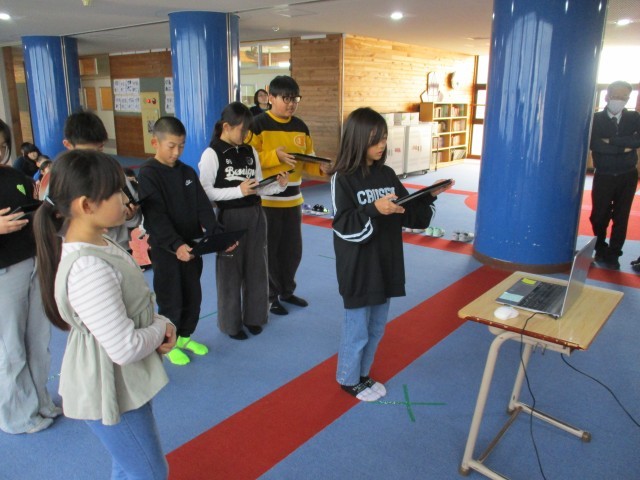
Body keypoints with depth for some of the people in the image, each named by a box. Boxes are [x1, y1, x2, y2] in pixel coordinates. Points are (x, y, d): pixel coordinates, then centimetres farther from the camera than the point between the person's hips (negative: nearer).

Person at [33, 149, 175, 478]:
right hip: (111, 392, -9)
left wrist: (160, 323, -6)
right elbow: (125, 349, -30)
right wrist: (160, 331, -12)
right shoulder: (89, 270, -32)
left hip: (124, 383, 9)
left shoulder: (99, 245, -1)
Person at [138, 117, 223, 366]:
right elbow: (156, 217, -22)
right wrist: (176, 244, -33)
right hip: (165, 250, -5)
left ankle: (185, 336, 37)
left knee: (193, 296, 16)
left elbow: (203, 208, 0)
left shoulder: (188, 172, 4)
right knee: (171, 300, 6)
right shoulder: (147, 174, -13)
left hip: (191, 246, 6)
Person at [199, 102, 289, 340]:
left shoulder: (250, 152, 6)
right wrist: (238, 191, -22)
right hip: (229, 218, -5)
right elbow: (206, 192, -15)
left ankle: (253, 316, 29)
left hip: (255, 215, 5)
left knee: (256, 268, 12)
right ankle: (231, 322, 22)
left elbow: (258, 188, 8)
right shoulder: (211, 154, -10)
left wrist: (279, 185, -9)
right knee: (230, 271, 6)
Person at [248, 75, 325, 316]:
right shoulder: (258, 124, -10)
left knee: (293, 249, 14)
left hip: (293, 199, 6)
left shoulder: (301, 127, 8)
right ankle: (270, 296, 22)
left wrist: (323, 168, -9)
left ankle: (287, 291, 33)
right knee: (269, 250, 5)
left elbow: (307, 161, 10)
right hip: (266, 200, -6)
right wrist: (275, 156, -25)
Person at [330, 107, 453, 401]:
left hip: (385, 265, 6)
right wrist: (374, 210, -32)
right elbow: (344, 226, -19)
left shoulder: (387, 175, 4)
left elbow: (409, 215, 7)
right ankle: (348, 379, 31)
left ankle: (362, 374, 39)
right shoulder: (343, 178, -13)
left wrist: (428, 197, -9)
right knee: (357, 329, 8)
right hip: (358, 269, -6)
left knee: (376, 328, 19)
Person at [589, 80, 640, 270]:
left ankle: (613, 255, 17)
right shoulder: (596, 119, -3)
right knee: (599, 217, 4)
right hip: (603, 176, -1)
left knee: (621, 218, 5)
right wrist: (623, 148, -17)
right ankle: (601, 252, 25)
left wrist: (611, 141, -20)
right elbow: (593, 144, -19)